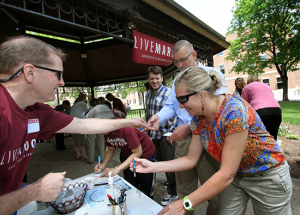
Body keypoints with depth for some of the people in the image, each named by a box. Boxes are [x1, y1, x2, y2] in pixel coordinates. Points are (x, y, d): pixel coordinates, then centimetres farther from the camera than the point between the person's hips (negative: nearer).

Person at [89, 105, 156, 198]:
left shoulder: (126, 128, -35)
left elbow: (138, 152, -27)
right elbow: (111, 149, 2)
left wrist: (116, 169, -27)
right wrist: (103, 164, -14)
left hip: (145, 155, -6)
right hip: (127, 155, 6)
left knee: (146, 191, 6)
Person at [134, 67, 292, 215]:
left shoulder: (234, 110, -34)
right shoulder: (198, 118, -12)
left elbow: (226, 175, -32)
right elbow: (191, 159, -7)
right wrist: (153, 166, -16)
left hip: (267, 176, -4)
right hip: (234, 176, 5)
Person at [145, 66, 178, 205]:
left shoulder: (168, 93, -14)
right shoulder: (148, 94, 7)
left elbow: (175, 115, -14)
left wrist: (172, 132, -17)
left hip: (166, 135, -7)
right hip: (154, 135, 7)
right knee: (160, 162, 21)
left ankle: (172, 193, 23)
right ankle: (169, 181, 46)